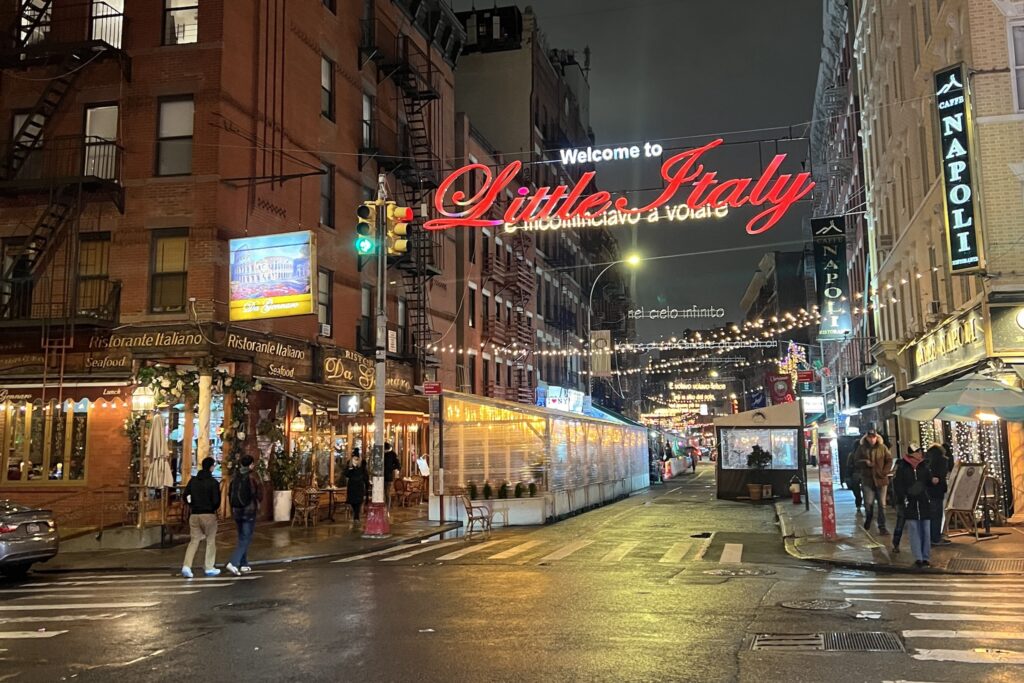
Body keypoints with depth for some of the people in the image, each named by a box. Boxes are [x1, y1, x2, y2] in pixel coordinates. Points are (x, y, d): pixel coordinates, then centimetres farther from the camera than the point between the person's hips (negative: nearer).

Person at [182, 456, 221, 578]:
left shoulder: (193, 480, 3)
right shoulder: (213, 482, -12)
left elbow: (186, 496, 4)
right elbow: (216, 501, -14)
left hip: (194, 515, 4)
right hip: (209, 515, -4)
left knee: (194, 541, 10)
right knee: (211, 541, 9)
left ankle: (186, 566, -4)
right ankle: (209, 568, 12)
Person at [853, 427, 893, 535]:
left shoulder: (883, 447, 1)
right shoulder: (861, 448, 2)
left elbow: (889, 460, 3)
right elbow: (856, 461, 4)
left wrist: (884, 472, -8)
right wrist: (865, 462, -15)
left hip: (881, 479, 0)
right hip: (867, 479, 0)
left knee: (882, 504, 2)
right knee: (868, 503, -1)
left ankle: (882, 526, 9)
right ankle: (868, 520, 26)